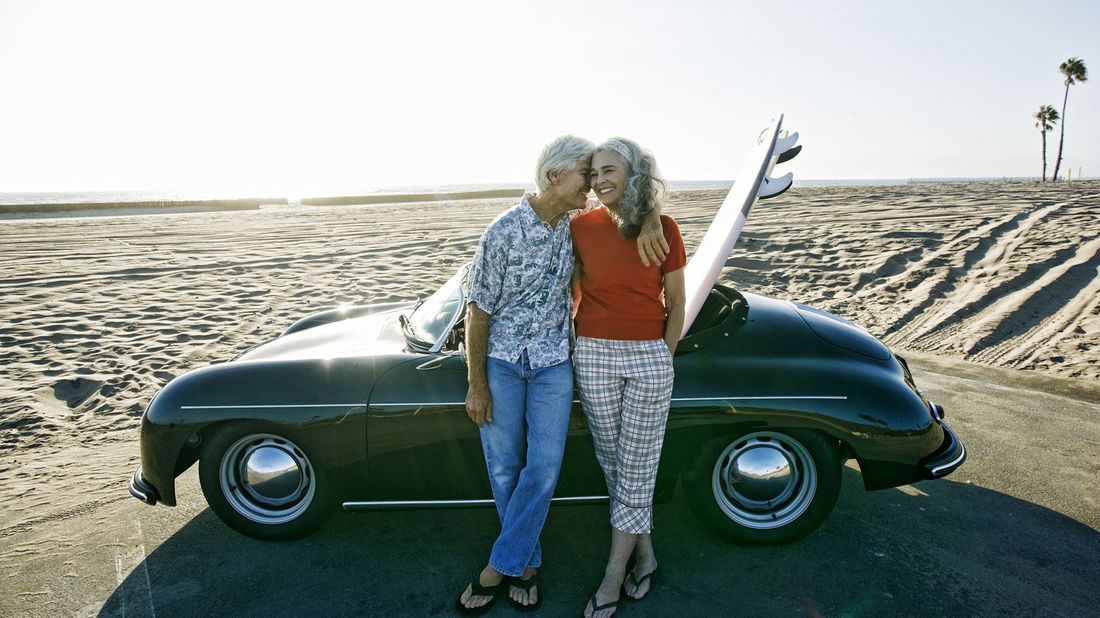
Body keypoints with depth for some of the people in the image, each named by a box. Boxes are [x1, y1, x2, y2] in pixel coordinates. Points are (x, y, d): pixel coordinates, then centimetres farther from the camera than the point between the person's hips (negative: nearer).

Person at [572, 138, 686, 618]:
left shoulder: (664, 229, -5)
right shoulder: (581, 227, -2)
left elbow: (675, 304, 3)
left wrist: (662, 360, 2)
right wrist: (569, 343, 7)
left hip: (649, 357, -1)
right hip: (593, 357, 2)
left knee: (637, 466, 4)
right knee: (612, 462, 10)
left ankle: (613, 577, 17)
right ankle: (645, 554, 30)